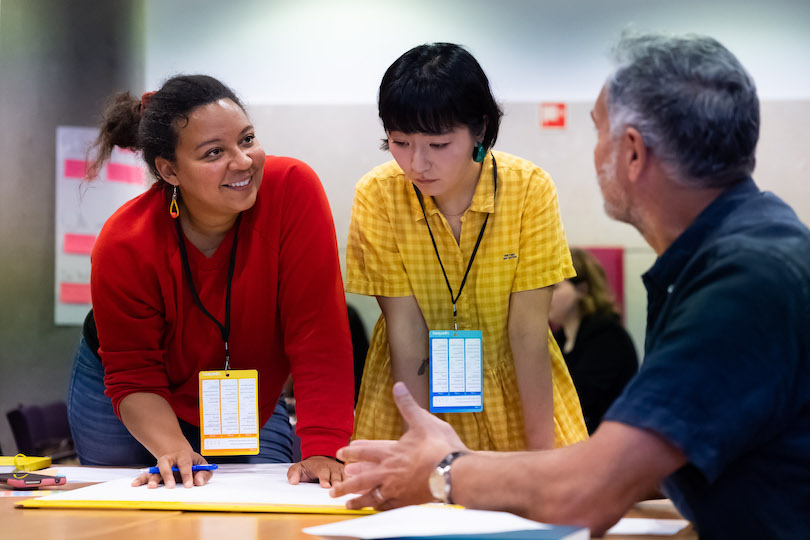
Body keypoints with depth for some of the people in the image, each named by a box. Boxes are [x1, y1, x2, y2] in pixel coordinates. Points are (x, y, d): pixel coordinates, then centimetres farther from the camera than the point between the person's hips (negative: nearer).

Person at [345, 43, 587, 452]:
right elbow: (406, 329, -13)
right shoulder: (377, 196, -13)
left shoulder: (529, 188, -14)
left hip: (517, 390, 0)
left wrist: (541, 450, -16)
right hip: (415, 390, 0)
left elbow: (527, 330, -13)